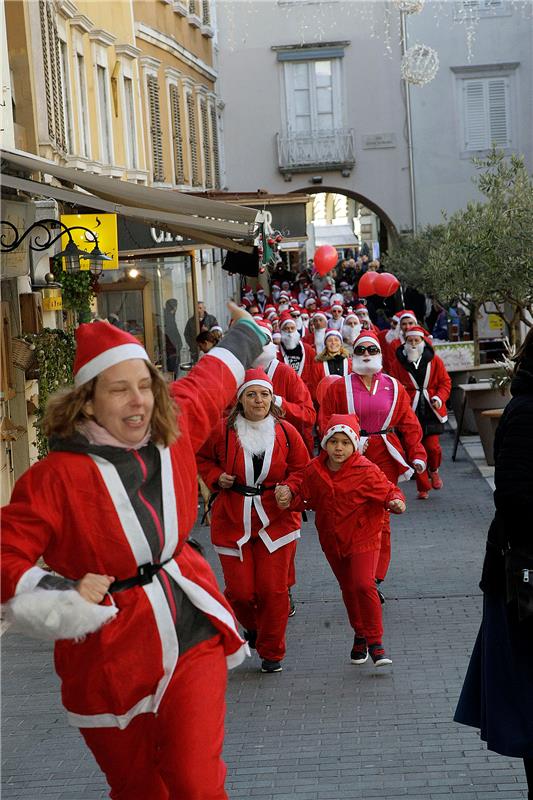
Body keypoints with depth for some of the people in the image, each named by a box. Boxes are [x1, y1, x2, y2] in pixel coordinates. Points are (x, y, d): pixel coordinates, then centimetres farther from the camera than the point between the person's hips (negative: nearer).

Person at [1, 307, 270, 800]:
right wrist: (67, 599, -23)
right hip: (111, 654, -3)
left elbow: (211, 380, 19)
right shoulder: (56, 478, -18)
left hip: (192, 634, 3)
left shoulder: (175, 429, -3)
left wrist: (246, 332, 35)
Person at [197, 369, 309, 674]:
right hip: (232, 521, 0)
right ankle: (252, 626, 36)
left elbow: (302, 469, 9)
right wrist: (217, 477, -6)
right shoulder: (223, 431, -4)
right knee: (239, 590, 0)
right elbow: (202, 460, 13)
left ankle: (272, 652, 17)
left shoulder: (286, 432, -1)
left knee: (273, 589, -1)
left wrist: (289, 488, -9)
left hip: (276, 520, 0)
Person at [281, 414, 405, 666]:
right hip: (332, 540, 5)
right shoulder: (314, 471, -5)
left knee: (364, 585, -18)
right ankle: (360, 635, 35)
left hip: (363, 537, -4)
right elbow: (307, 499, 8)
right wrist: (290, 499, -11)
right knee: (347, 588, 16)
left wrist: (396, 502, -30)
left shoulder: (366, 471, -16)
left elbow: (389, 492, -8)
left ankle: (375, 641, -6)